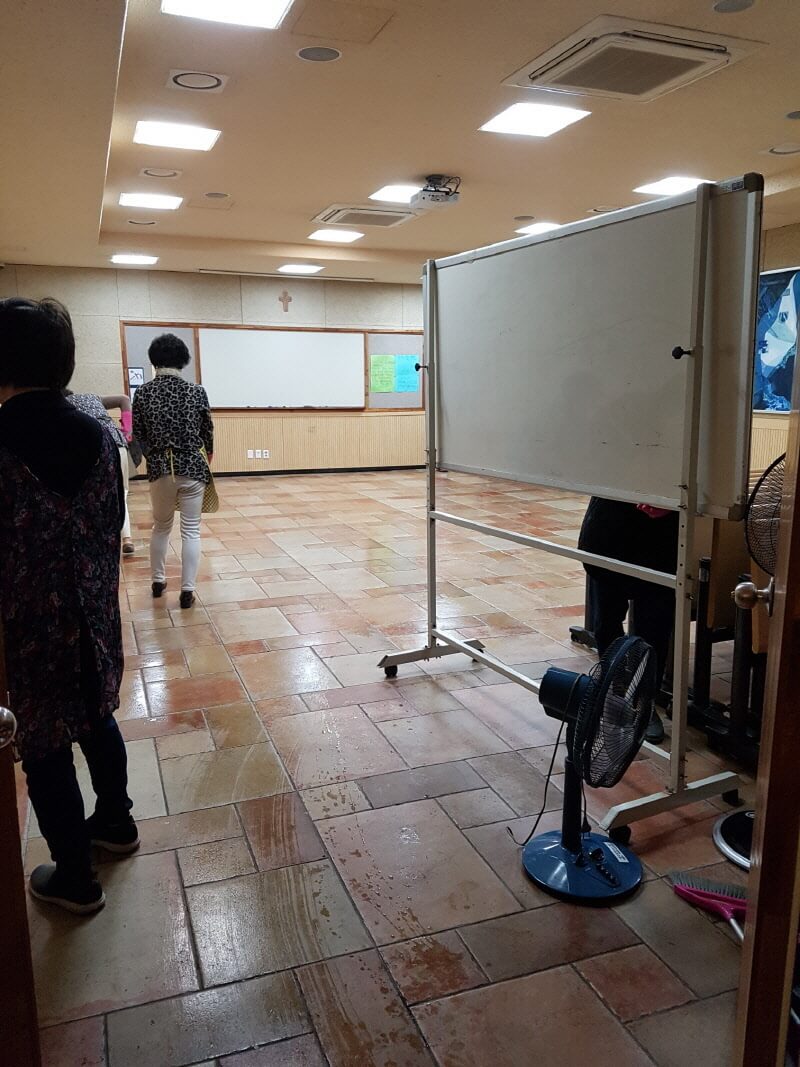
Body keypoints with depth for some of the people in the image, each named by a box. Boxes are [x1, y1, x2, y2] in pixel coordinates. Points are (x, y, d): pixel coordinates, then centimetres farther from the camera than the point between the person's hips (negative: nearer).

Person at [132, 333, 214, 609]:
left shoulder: (143, 393, -3)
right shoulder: (196, 392, -7)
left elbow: (137, 435, 2)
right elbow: (207, 430, 3)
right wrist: (209, 454, 24)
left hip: (159, 468, 2)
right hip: (192, 467, -2)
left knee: (161, 526, 20)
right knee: (191, 530, 5)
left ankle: (158, 581, 31)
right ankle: (187, 590, 5)